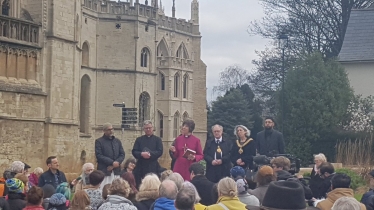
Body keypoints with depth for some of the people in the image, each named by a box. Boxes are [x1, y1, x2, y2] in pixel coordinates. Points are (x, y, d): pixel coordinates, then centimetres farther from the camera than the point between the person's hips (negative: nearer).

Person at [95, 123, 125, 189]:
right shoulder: (99, 141, 2)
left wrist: (116, 163, -7)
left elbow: (122, 154, 12)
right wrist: (112, 163, -14)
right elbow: (99, 156, -8)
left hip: (116, 171, 5)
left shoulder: (117, 141, 18)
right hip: (104, 171, -4)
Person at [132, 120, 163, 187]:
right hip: (141, 166, 2)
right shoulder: (139, 139, 14)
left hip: (153, 166, -2)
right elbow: (134, 152, 5)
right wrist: (141, 154, -15)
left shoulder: (157, 139, 9)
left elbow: (160, 152, -2)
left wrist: (150, 154, -16)